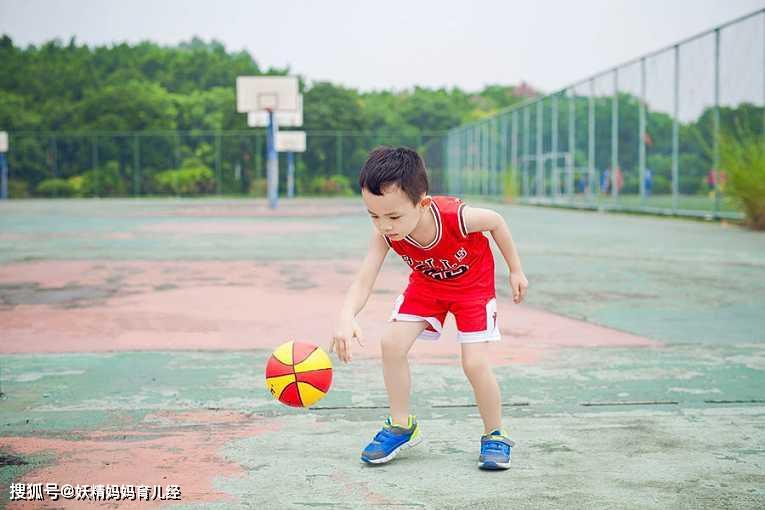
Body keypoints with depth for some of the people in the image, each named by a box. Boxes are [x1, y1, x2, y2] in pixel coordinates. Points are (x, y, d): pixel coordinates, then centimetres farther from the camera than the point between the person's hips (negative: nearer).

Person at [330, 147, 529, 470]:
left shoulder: (457, 218, -39)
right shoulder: (385, 235, -30)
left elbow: (496, 222, -18)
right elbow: (364, 281, -36)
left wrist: (515, 271, -6)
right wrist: (346, 317, -58)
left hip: (472, 283, -4)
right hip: (426, 283, 4)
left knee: (475, 364, -15)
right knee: (392, 344, -10)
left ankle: (495, 436, 10)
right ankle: (401, 426, 9)